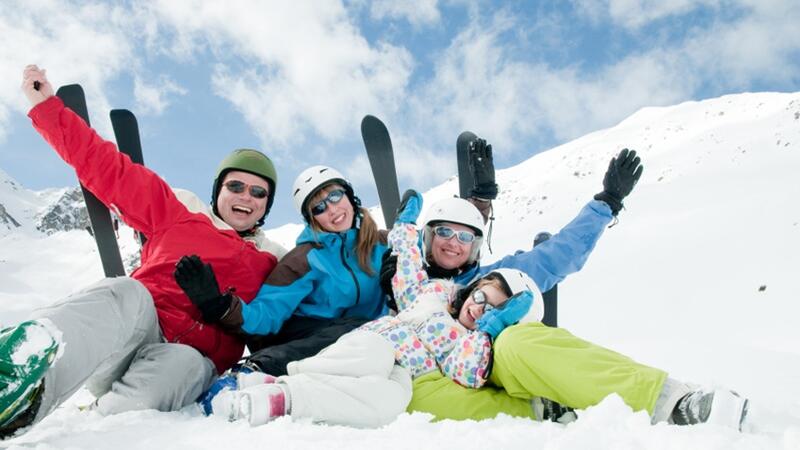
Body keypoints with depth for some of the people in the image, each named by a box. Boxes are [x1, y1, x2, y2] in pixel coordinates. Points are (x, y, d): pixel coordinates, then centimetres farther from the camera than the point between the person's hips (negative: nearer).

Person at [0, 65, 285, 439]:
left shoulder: (271, 262, 19)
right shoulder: (180, 214, 15)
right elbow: (108, 168, 12)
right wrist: (47, 106, 9)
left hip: (192, 358, 1)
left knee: (184, 366, -35)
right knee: (129, 295, -33)